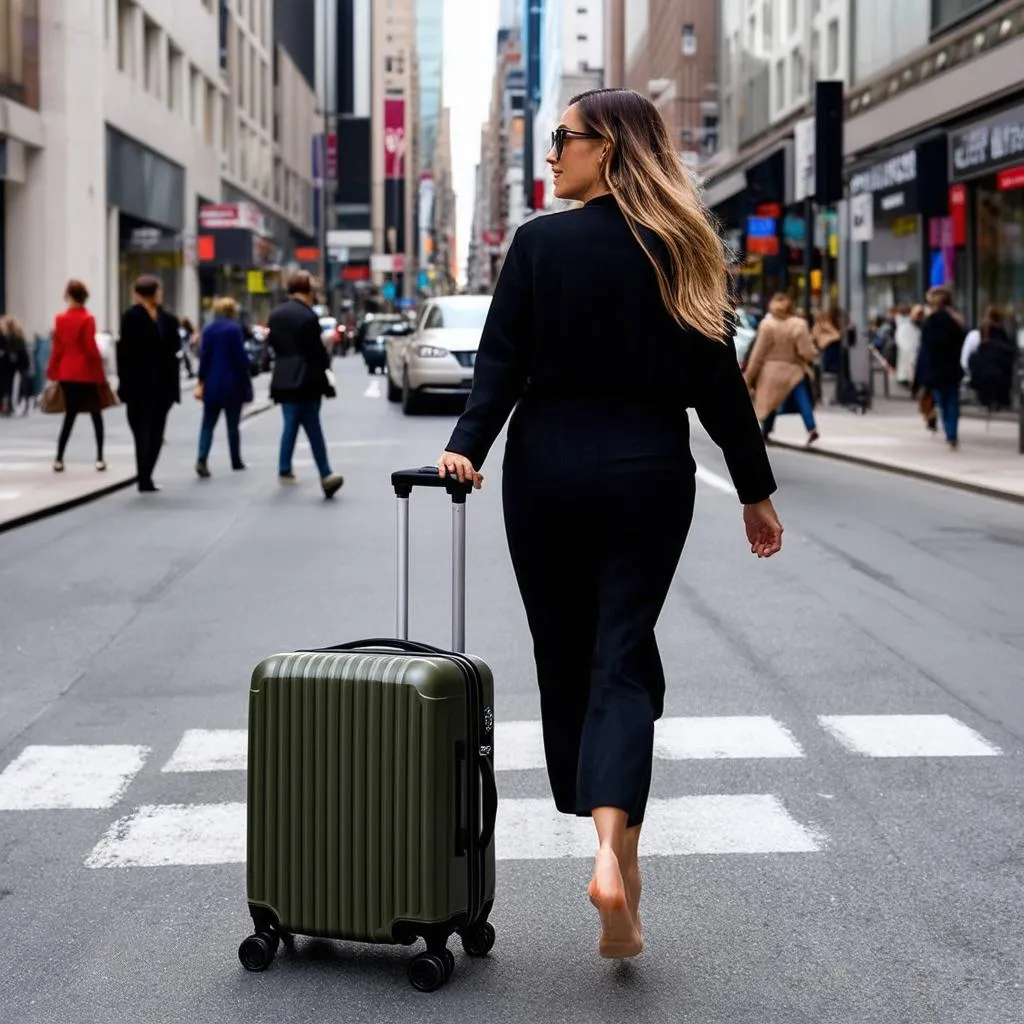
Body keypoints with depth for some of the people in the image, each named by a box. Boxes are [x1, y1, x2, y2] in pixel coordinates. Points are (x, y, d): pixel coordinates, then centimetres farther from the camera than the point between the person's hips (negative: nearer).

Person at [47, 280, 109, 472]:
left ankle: (59, 459, 1)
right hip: (86, 374, -4)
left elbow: (57, 348, 4)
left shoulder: (60, 319, 1)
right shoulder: (87, 319, -11)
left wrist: (53, 374, 11)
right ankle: (100, 459, 4)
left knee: (70, 415, 11)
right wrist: (100, 374, -5)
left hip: (66, 374, 4)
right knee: (96, 415, 8)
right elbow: (91, 348, -12)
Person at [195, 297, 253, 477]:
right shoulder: (234, 329, -10)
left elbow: (204, 356, 6)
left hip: (212, 383, 4)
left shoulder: (208, 329, 5)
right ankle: (236, 461, 17)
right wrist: (246, 381, -2)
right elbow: (240, 356, -10)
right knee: (233, 424, 9)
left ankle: (202, 459, -16)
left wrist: (201, 381, 10)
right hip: (232, 383, -4)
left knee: (208, 423, 3)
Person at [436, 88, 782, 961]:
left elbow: (502, 362, -10)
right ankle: (612, 851, -20)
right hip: (648, 471, 1)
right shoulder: (679, 250, 2)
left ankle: (617, 848, 23)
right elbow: (718, 379, 2)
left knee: (566, 652, 13)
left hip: (549, 464, 0)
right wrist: (756, 490, 8)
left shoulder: (540, 243, -2)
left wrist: (468, 447, -8)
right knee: (621, 656, 0)